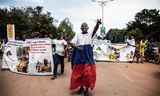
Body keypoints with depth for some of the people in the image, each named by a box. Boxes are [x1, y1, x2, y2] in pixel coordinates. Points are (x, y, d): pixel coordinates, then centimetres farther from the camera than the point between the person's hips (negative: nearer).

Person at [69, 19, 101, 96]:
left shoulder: (90, 34, 9)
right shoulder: (78, 35, 14)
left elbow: (95, 30, -14)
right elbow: (71, 43, 6)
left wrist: (97, 24, -36)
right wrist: (77, 47, -15)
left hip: (88, 55, -2)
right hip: (79, 55, 2)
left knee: (88, 72, -6)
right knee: (78, 72, 7)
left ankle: (87, 89, 9)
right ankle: (81, 87, 26)